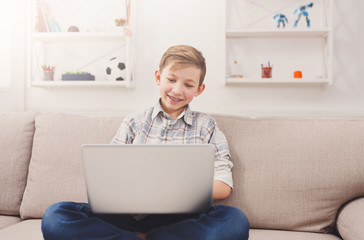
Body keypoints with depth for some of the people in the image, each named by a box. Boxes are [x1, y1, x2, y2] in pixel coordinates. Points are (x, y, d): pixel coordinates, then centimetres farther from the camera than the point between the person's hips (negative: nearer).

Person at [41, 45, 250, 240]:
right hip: (130, 213, 1)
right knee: (55, 216, -23)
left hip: (178, 218, 0)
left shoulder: (206, 126, 14)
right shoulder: (134, 122, 17)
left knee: (236, 220, -32)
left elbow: (224, 186, 4)